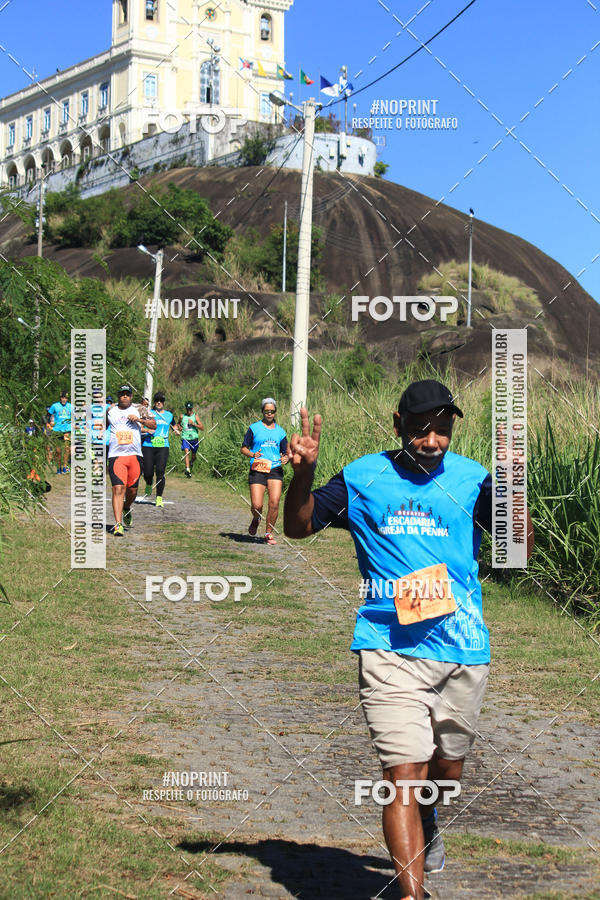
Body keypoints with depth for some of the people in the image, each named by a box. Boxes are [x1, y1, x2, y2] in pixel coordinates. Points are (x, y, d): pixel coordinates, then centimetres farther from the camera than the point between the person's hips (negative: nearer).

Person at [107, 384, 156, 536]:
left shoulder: (138, 410, 8)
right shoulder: (110, 411, 10)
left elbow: (154, 425, 2)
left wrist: (140, 420, -13)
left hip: (135, 455, 1)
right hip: (116, 455, -1)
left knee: (132, 489, 10)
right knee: (118, 489, -14)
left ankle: (126, 509, 42)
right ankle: (118, 524, -17)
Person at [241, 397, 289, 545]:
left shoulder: (280, 431, 14)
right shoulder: (254, 428, 6)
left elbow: (286, 453, 19)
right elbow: (243, 449, 8)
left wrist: (286, 458, -4)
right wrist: (252, 454, -13)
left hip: (275, 470, 2)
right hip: (257, 470, -2)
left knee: (274, 502, -15)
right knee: (256, 506, -10)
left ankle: (269, 533, 0)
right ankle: (256, 519, 27)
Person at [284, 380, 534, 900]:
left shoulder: (472, 480, 3)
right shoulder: (362, 479, 4)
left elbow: (521, 549, -4)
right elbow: (298, 528, 11)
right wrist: (303, 474, -7)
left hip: (462, 648, 2)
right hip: (390, 648, -2)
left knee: (446, 768, 17)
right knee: (402, 772, -13)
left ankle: (426, 825, 50)